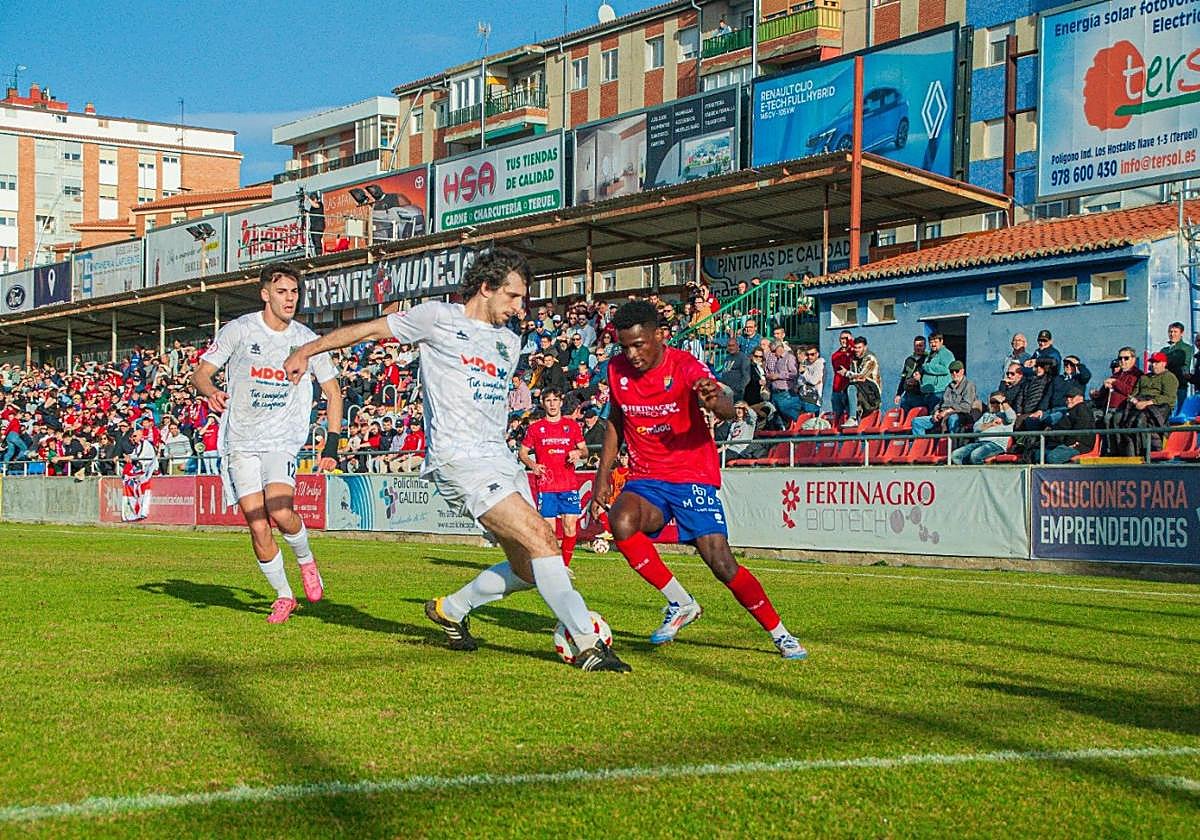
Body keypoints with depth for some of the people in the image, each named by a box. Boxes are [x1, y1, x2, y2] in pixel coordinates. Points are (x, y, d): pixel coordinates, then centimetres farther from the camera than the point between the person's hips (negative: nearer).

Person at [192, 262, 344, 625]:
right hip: (240, 441, 0)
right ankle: (283, 596, 14)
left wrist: (332, 444, 4)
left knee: (280, 511, -24)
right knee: (258, 528, -6)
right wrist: (210, 391, -24)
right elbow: (199, 373, 0)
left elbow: (333, 392, 12)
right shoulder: (239, 330, -2)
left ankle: (306, 560, 7)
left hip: (283, 439, 0)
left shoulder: (307, 340, 3)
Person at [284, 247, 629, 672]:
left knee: (528, 569, 1)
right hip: (459, 457, -8)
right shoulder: (438, 317, 2)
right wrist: (306, 351, 13)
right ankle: (588, 643, -20)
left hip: (501, 459, 8)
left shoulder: (510, 342, 20)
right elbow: (370, 329, 10)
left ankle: (451, 609, 26)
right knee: (539, 537, -21)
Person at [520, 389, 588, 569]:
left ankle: (565, 566, 10)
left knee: (570, 528, -3)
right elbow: (522, 453, 11)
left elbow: (585, 451, 15)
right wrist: (532, 465, -8)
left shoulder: (572, 425, 11)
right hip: (546, 485, -1)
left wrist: (579, 453, -9)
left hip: (569, 485, 1)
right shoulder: (535, 428, 7)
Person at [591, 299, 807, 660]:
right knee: (622, 522, -30)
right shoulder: (617, 371, 1)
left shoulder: (685, 367, -14)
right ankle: (680, 603, -12)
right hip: (646, 479, 4)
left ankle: (780, 635, 9)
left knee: (722, 565, -14)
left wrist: (716, 402, -56)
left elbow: (727, 410, -31)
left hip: (693, 478, -3)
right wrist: (603, 476, 11)